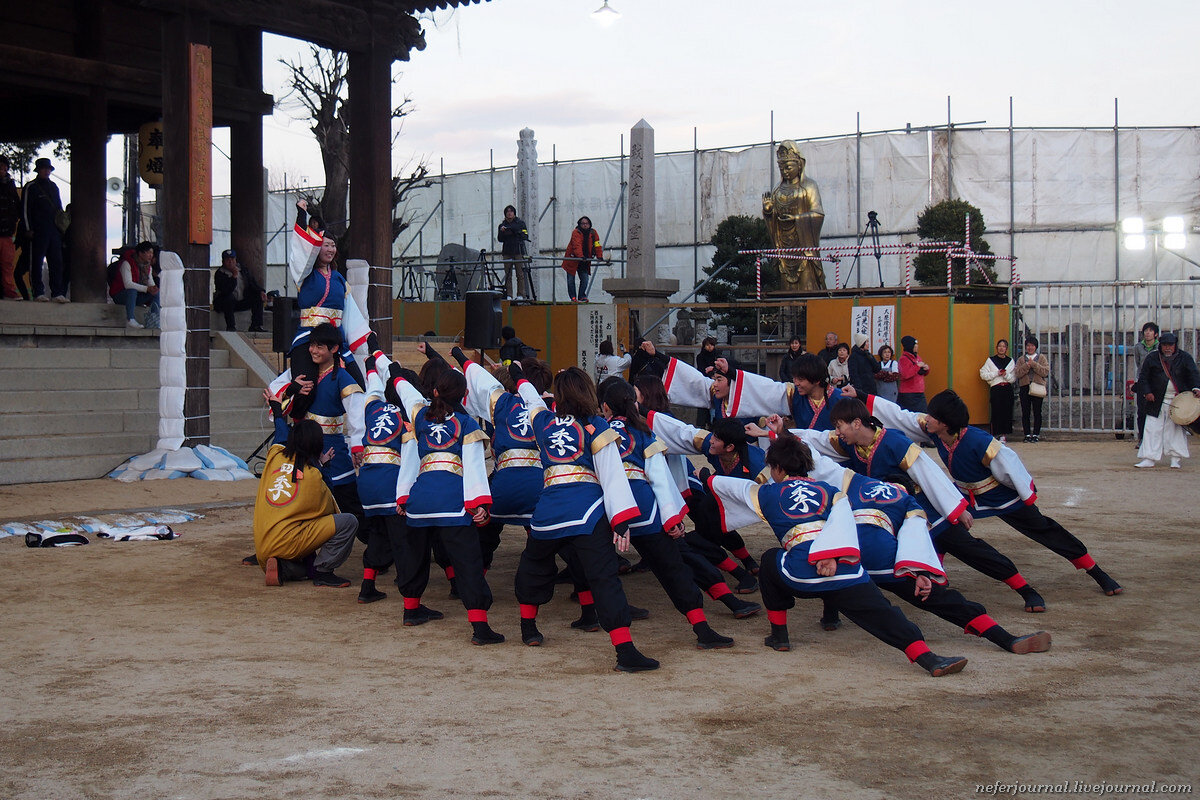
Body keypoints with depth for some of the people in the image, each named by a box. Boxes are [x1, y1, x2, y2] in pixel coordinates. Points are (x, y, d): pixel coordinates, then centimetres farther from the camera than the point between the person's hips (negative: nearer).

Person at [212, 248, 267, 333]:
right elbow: (226, 291, -25)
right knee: (230, 297, -37)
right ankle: (231, 327, -34)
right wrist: (234, 276, -28)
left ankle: (256, 326, -17)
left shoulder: (243, 270, 8)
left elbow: (253, 284, 8)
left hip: (242, 302, 6)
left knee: (258, 297, -12)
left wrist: (261, 292, -12)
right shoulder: (219, 274, -11)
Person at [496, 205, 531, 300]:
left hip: (518, 251, -2)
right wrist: (502, 232, -10)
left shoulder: (520, 222, 7)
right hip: (507, 252, 2)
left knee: (520, 274, -7)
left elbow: (525, 236, 2)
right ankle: (508, 295, -1)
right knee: (508, 274, -1)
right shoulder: (502, 225, 13)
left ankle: (521, 295, -5)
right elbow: (500, 239, 8)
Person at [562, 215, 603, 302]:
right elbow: (577, 246, -30)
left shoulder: (593, 233, 1)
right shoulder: (576, 233, -16)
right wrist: (580, 256, -44)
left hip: (585, 261, 4)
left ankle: (582, 297, 10)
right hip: (572, 260, -4)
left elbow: (597, 245, -4)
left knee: (585, 278, 0)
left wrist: (599, 256, -19)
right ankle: (573, 298, 9)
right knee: (571, 280, 0)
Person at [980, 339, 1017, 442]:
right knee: (996, 411, -8)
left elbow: (1013, 378, 10)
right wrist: (996, 373, -8)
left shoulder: (1011, 361, 13)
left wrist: (1006, 375, -10)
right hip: (996, 388, -2)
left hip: (1007, 388, 2)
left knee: (1007, 411, -3)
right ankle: (996, 433, -4)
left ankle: (1004, 434, 1)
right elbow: (983, 374, 0)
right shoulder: (990, 360, 7)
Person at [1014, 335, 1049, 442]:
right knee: (1025, 413, 0)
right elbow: (1018, 373, -2)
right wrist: (1027, 365, -14)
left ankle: (1036, 434, 4)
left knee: (1037, 412, -1)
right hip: (1024, 388, 1)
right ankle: (1027, 434, 5)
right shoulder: (1021, 360, 13)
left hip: (1037, 388, -1)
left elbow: (1046, 371, -5)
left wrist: (1034, 364, -11)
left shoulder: (1042, 358, 10)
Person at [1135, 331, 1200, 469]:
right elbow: (1143, 378, 7)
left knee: (1176, 429, 3)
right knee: (1153, 429, -2)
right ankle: (1149, 459, 1)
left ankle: (1176, 458, 12)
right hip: (1157, 401, 0)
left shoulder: (1185, 358, 3)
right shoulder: (1152, 358, 4)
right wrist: (1147, 392, -9)